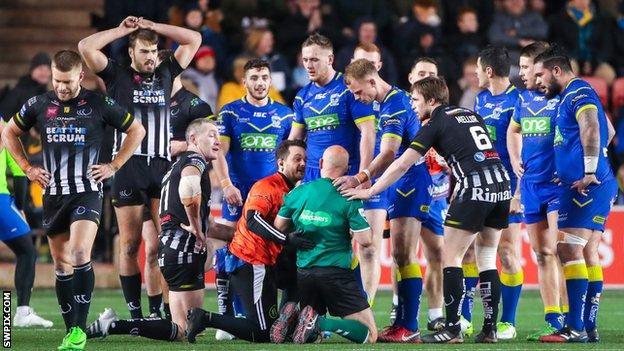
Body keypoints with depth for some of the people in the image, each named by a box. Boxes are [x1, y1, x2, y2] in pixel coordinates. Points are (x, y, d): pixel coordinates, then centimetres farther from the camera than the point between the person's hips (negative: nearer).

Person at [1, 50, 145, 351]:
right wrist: (27, 168, 10)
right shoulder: (38, 105, 4)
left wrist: (113, 167, 2)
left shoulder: (99, 105, -3)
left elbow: (136, 130, 8)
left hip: (87, 192, -4)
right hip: (53, 195, 4)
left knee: (80, 255, -21)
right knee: (61, 266, 6)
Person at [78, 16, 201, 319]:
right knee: (130, 245, -2)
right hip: (128, 166, -3)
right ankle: (135, 313, 0)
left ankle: (158, 308, -5)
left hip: (162, 166, 3)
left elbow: (194, 40, 16)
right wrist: (123, 30, 2)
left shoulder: (166, 73, 16)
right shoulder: (118, 76, 6)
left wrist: (152, 26, 11)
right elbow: (85, 47, -6)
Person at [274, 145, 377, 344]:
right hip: (336, 273, -5)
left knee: (311, 334, 21)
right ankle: (320, 324, -24)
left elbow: (279, 227, 12)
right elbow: (365, 240, -12)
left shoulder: (298, 192, 4)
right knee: (370, 334, -1)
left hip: (304, 273, 5)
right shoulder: (349, 198, -8)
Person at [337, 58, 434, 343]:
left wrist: (360, 179, -34)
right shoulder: (393, 100, 15)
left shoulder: (394, 104, -16)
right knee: (401, 257, 11)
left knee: (404, 257, -11)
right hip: (400, 186, 10)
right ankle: (402, 323, 14)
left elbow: (388, 154, -26)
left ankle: (409, 328, -12)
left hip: (409, 184, -10)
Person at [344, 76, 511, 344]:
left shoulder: (436, 124, 2)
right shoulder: (472, 116, 21)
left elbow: (402, 165, 0)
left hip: (475, 188, -7)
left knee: (451, 257, 0)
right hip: (502, 184, 7)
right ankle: (490, 329, 9)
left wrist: (369, 191, 6)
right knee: (487, 258, 13)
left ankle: (452, 329, -5)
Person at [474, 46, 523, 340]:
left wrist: (518, 193, -17)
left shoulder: (517, 101, -10)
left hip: (506, 188, -7)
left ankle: (508, 323, 2)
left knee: (508, 254, -4)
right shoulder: (481, 98, 13)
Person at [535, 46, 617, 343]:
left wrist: (589, 172, -27)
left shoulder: (578, 93, -10)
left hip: (586, 186, -10)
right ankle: (589, 328, 10)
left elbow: (591, 129, -28)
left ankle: (575, 327, -16)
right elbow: (608, 131, 34)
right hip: (598, 185, 10)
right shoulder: (575, 94, 21)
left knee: (570, 250, -13)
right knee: (587, 254, 9)